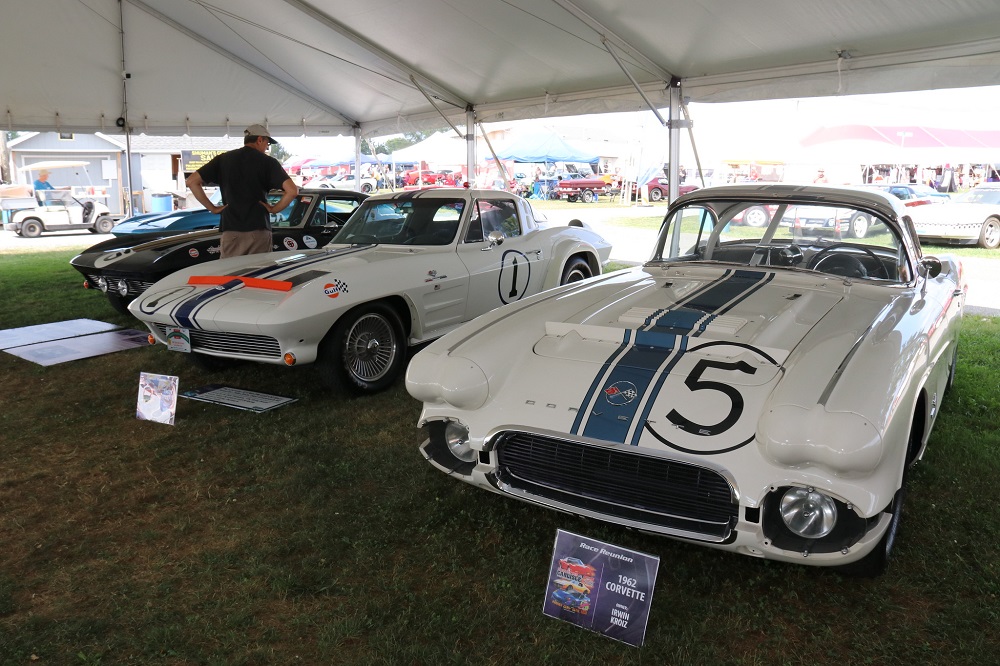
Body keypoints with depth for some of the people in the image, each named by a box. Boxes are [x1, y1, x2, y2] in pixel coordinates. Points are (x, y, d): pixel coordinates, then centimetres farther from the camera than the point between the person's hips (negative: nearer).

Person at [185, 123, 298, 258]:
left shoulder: (223, 159, 10)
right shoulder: (267, 162, 0)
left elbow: (192, 181, 6)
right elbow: (292, 190, -12)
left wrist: (212, 208, 9)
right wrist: (274, 209, 1)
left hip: (230, 231, 3)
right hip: (259, 231, -2)